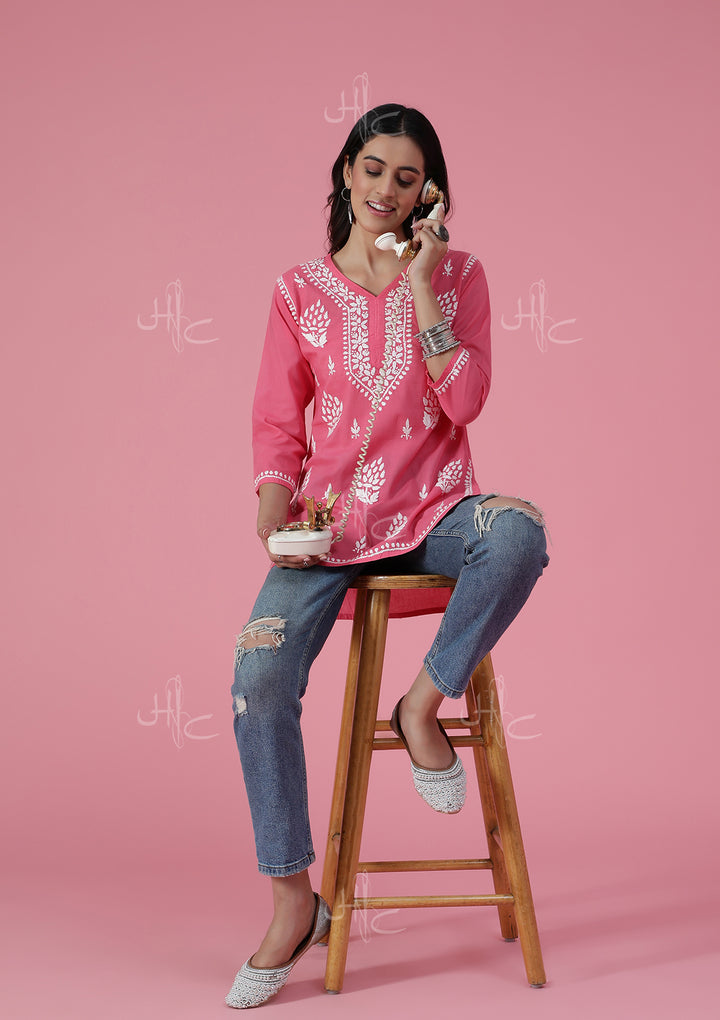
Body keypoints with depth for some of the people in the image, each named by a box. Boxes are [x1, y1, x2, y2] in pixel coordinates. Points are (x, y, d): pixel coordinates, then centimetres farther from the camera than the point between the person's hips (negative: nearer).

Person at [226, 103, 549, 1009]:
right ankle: (293, 901, -7)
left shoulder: (457, 276, 6)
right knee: (258, 676, -22)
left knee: (519, 533, -37)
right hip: (333, 518, 1)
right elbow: (276, 424, 6)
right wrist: (275, 513, -12)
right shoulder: (301, 291, 7)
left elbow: (463, 402, -6)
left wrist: (423, 288, -10)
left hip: (433, 511, 0)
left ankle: (423, 704, -14)